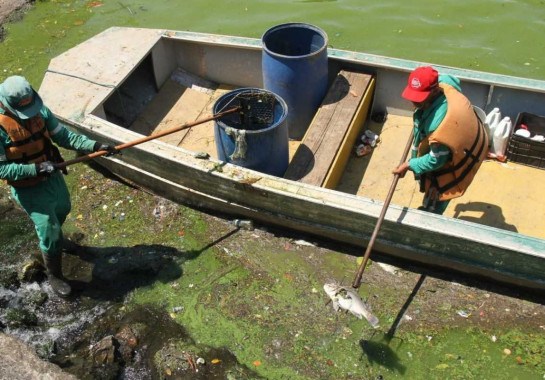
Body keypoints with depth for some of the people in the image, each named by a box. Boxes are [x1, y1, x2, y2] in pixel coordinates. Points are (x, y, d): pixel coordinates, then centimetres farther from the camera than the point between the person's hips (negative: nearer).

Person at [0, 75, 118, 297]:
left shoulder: (39, 110, -13)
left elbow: (63, 136, -7)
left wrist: (95, 146, -17)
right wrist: (36, 169, -32)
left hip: (52, 176, 6)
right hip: (27, 188, -6)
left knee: (62, 210, 30)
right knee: (49, 231, -2)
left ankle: (50, 237, 63)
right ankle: (54, 276, 21)